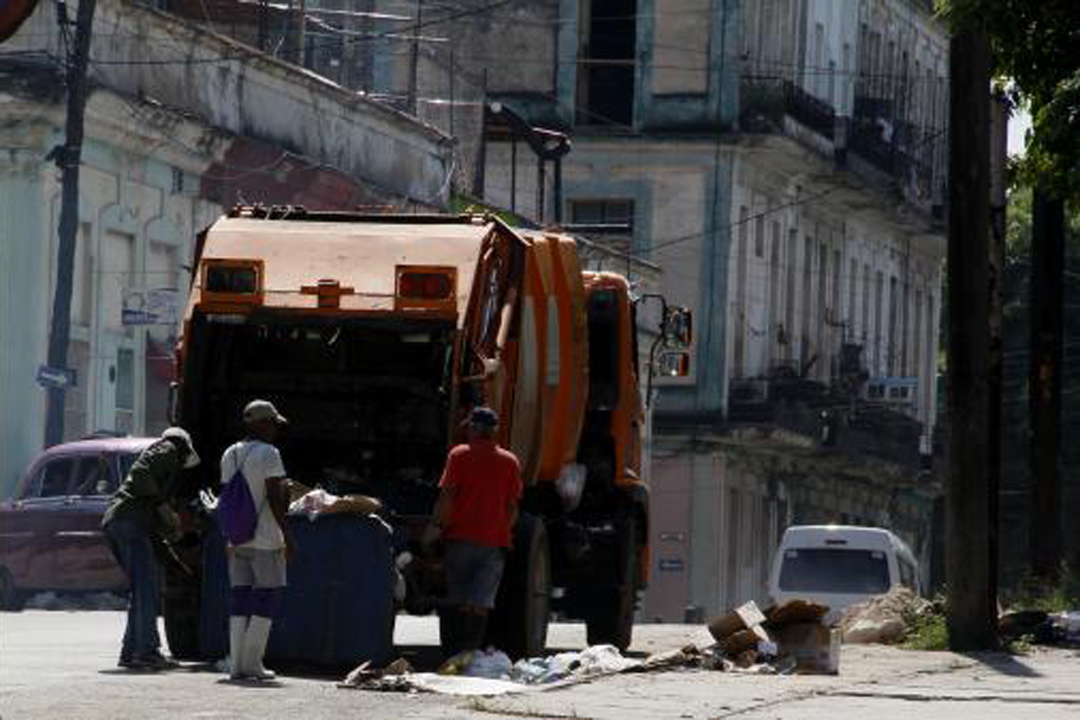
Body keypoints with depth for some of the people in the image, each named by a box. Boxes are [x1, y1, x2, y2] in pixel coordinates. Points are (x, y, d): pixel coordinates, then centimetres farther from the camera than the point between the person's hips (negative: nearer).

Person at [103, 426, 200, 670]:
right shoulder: (169, 450, 6)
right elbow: (140, 473, -13)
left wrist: (168, 531, 25)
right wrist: (162, 505, -10)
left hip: (112, 522, 9)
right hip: (130, 521, -9)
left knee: (142, 591, 13)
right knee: (147, 589, -12)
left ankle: (130, 652, 10)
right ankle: (147, 651, -18)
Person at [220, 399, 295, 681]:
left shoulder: (229, 455, 11)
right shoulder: (268, 454, -11)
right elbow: (274, 498, -16)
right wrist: (286, 533, -11)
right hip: (265, 540, -7)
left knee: (240, 600, 8)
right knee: (267, 598, -1)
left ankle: (236, 663, 4)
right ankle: (252, 662, -4)